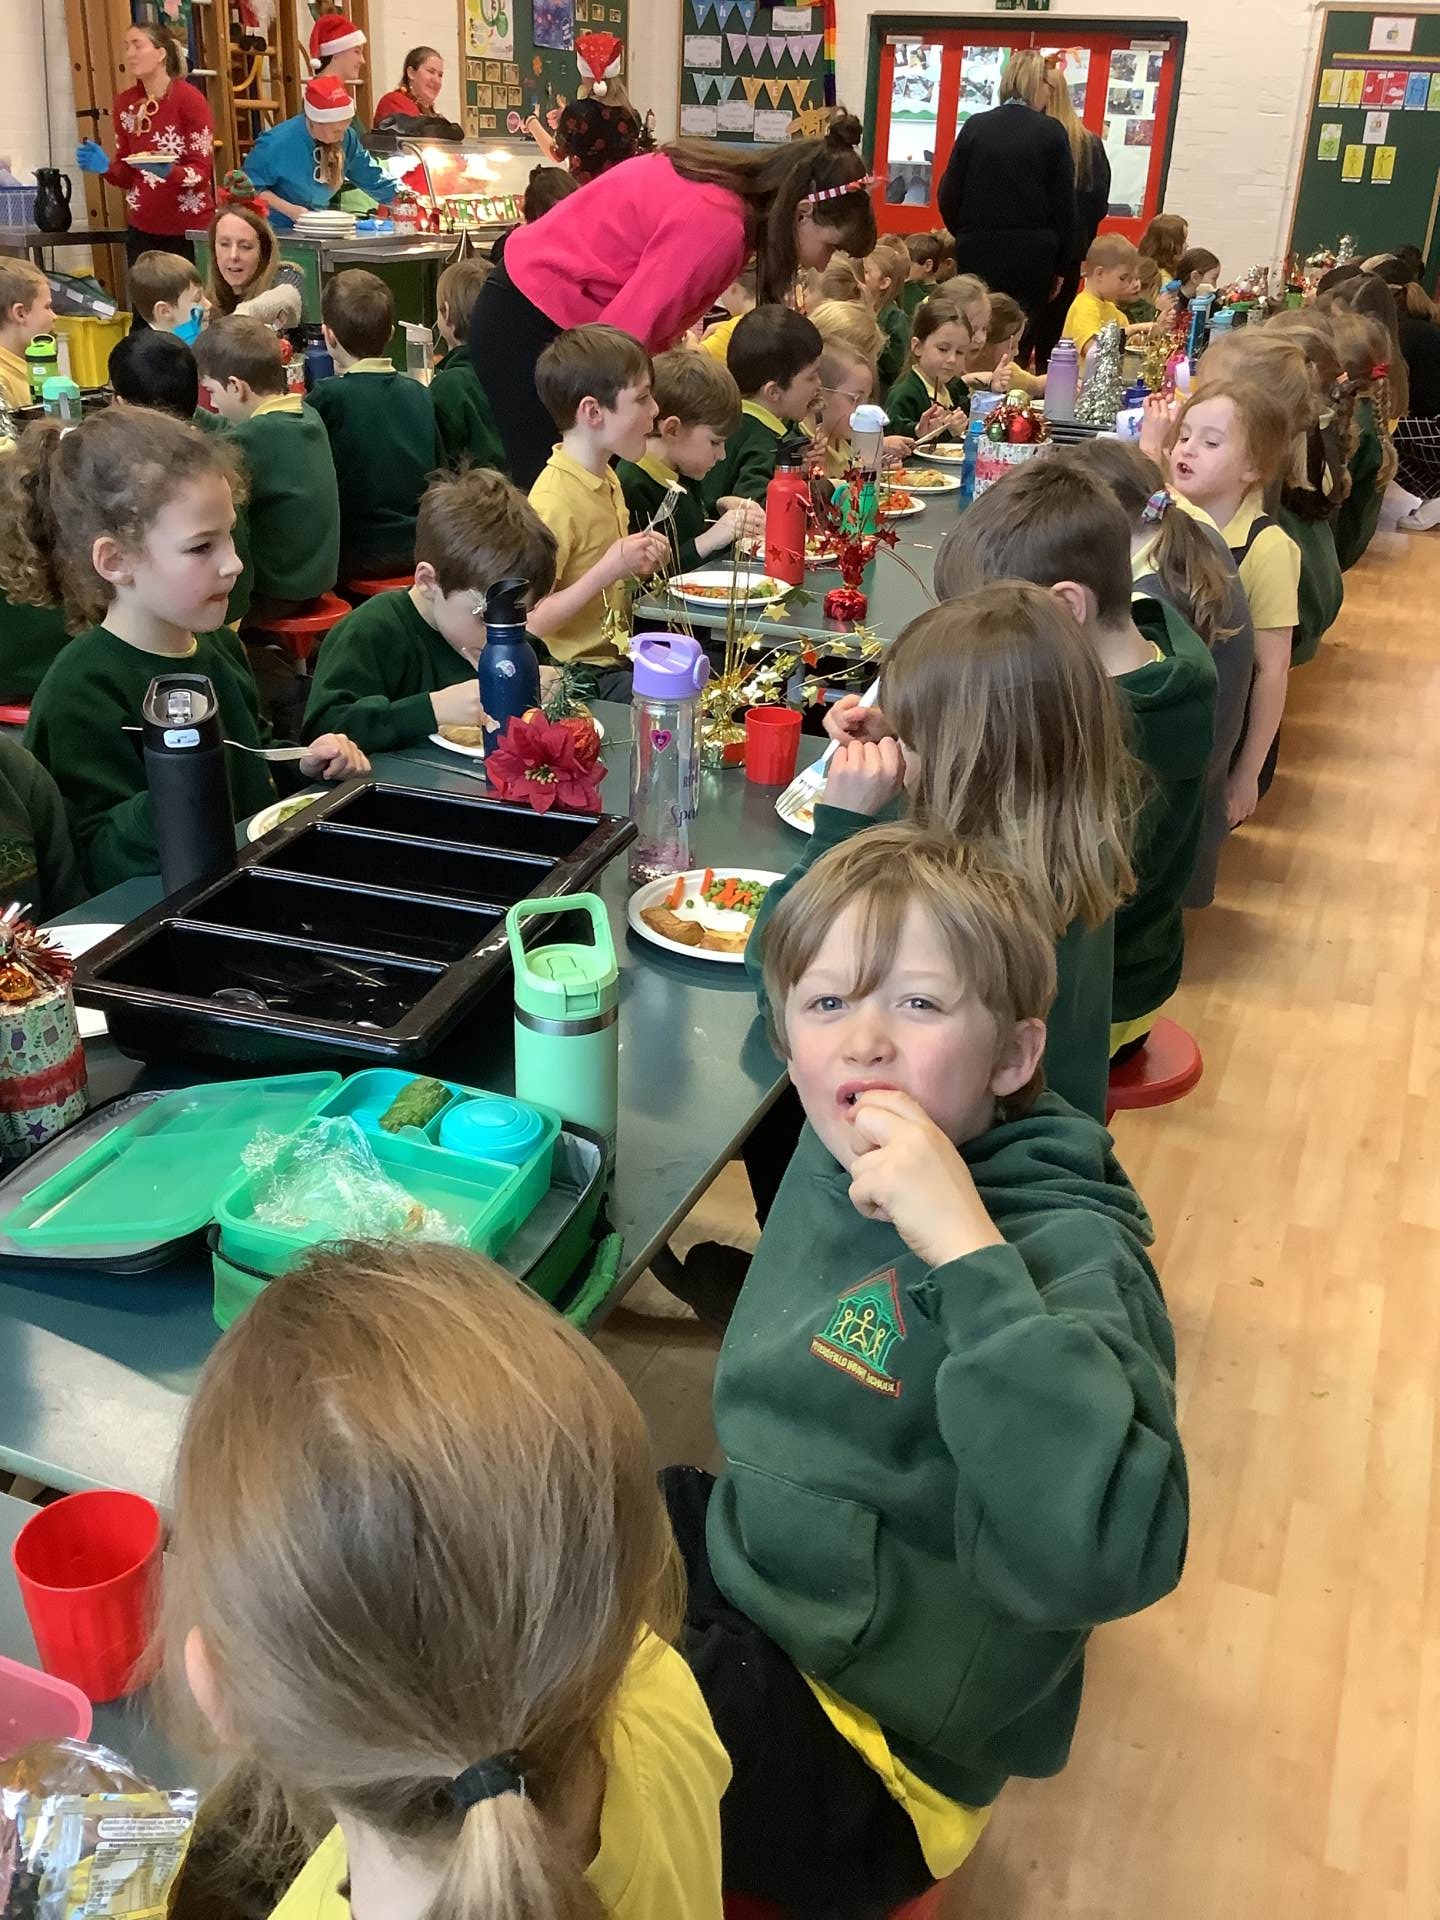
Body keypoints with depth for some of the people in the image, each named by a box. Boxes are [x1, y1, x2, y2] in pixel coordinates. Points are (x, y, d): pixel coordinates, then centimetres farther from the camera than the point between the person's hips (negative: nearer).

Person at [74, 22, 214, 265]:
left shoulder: (190, 98, -8)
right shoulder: (125, 103, 6)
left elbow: (202, 172, -11)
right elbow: (127, 177, 11)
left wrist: (167, 171, -29)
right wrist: (105, 167, -10)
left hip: (189, 229, -4)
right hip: (142, 229, 5)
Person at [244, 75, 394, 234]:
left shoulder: (346, 138, -3)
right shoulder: (277, 143, -18)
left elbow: (373, 180, 7)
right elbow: (251, 187, -9)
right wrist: (289, 209, -19)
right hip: (280, 229, -2)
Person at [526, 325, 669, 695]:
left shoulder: (608, 478, 9)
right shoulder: (554, 503, -20)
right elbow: (530, 625, -24)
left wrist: (637, 564, 4)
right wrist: (608, 570, -25)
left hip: (619, 655, 9)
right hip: (581, 675, -9)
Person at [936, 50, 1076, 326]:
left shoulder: (975, 126, 2)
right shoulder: (1051, 132, -2)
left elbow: (947, 195, 4)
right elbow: (1064, 203, -1)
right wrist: (1060, 266, 6)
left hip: (978, 251, 2)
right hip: (1032, 254, -1)